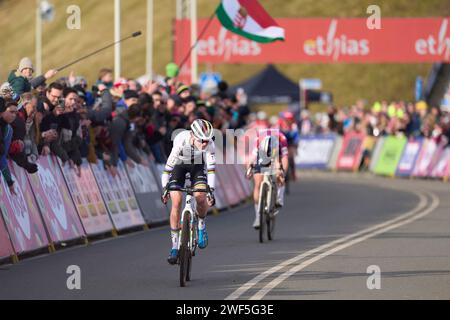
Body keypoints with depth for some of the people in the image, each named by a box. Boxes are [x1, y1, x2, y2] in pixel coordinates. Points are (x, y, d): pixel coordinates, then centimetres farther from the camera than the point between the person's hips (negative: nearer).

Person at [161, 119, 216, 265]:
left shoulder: (209, 144, -32)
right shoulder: (181, 141, -37)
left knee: (201, 197, -23)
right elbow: (169, 165, -32)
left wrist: (211, 190, -36)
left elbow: (211, 167, -30)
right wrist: (165, 188, -33)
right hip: (179, 164, -1)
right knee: (176, 201, -15)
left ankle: (201, 224, 10)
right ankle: (175, 245, -7)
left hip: (197, 165, 1)